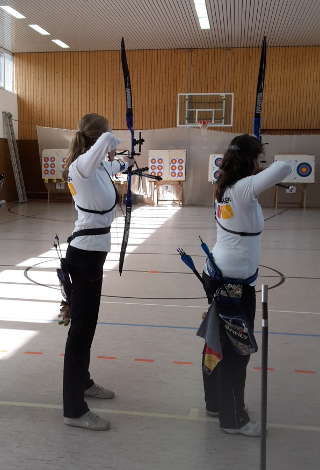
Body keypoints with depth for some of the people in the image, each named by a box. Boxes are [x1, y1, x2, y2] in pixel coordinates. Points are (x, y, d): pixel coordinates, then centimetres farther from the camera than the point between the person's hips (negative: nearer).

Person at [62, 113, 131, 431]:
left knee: (86, 323, 21)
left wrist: (122, 163, 53)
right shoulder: (82, 165, -19)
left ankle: (82, 382, 38)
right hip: (85, 255, -10)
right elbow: (107, 141, -37)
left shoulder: (96, 165, 9)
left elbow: (112, 166, 33)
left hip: (90, 253, 10)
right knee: (81, 327, -4)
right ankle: (74, 409, 6)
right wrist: (110, 144, -14)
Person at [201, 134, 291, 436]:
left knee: (218, 342, 19)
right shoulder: (244, 188, -19)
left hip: (217, 276, 9)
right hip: (235, 282, -9)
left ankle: (215, 403, 36)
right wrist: (274, 167, -7)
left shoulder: (224, 187, 4)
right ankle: (232, 418, 19)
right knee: (236, 350, 4)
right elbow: (283, 168, -28)